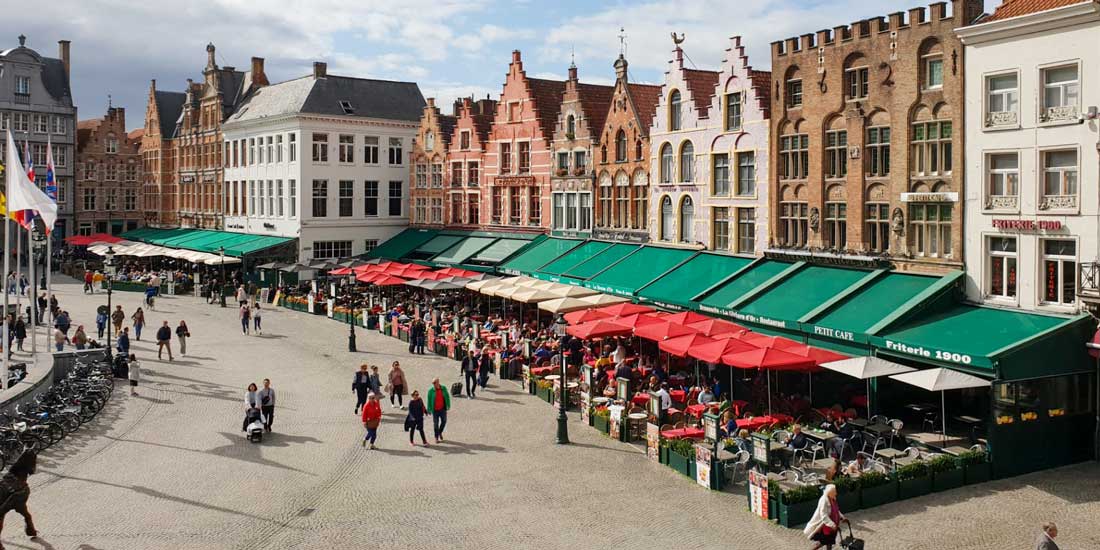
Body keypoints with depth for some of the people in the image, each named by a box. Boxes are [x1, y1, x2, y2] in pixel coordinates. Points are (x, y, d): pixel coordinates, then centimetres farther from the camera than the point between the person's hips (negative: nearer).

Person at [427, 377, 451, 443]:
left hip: (442, 409, 3)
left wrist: (448, 405, 6)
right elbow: (429, 400, -7)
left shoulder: (443, 388, -5)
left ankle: (440, 432, 40)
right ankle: (436, 437, 19)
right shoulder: (431, 391, -12)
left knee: (444, 421, 13)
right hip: (435, 410, -3)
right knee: (435, 424, 5)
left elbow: (447, 397, 5)